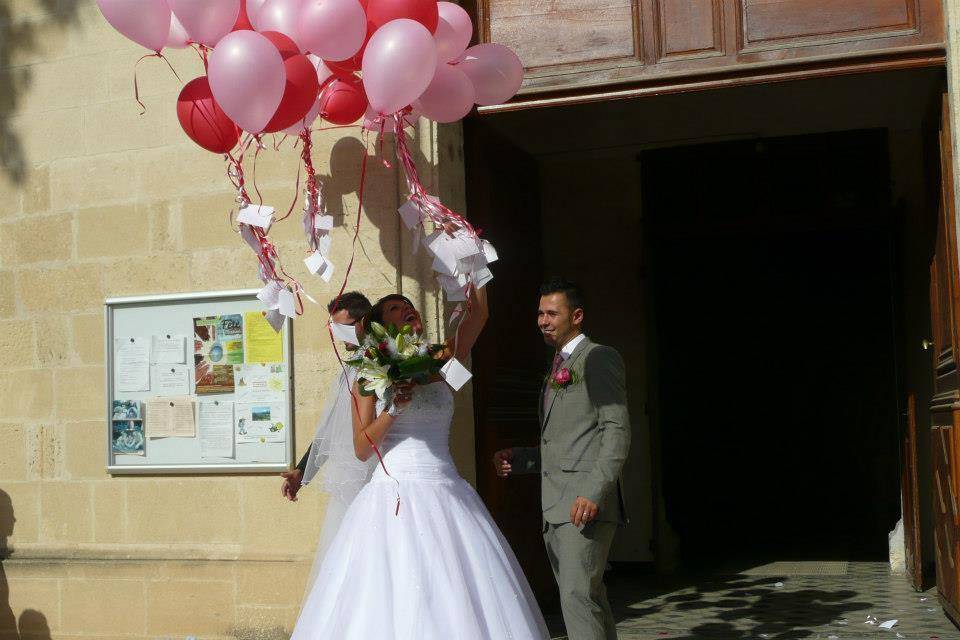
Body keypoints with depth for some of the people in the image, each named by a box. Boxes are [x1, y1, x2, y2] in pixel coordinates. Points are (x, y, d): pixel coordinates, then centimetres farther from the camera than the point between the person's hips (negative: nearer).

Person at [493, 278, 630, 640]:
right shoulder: (557, 369, 23)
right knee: (589, 598, 11)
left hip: (586, 504, -9)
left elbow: (617, 431, -12)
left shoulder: (599, 359, -2)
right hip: (555, 508, 9)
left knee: (578, 596, -16)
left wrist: (594, 492, -22)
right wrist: (517, 460, 9)